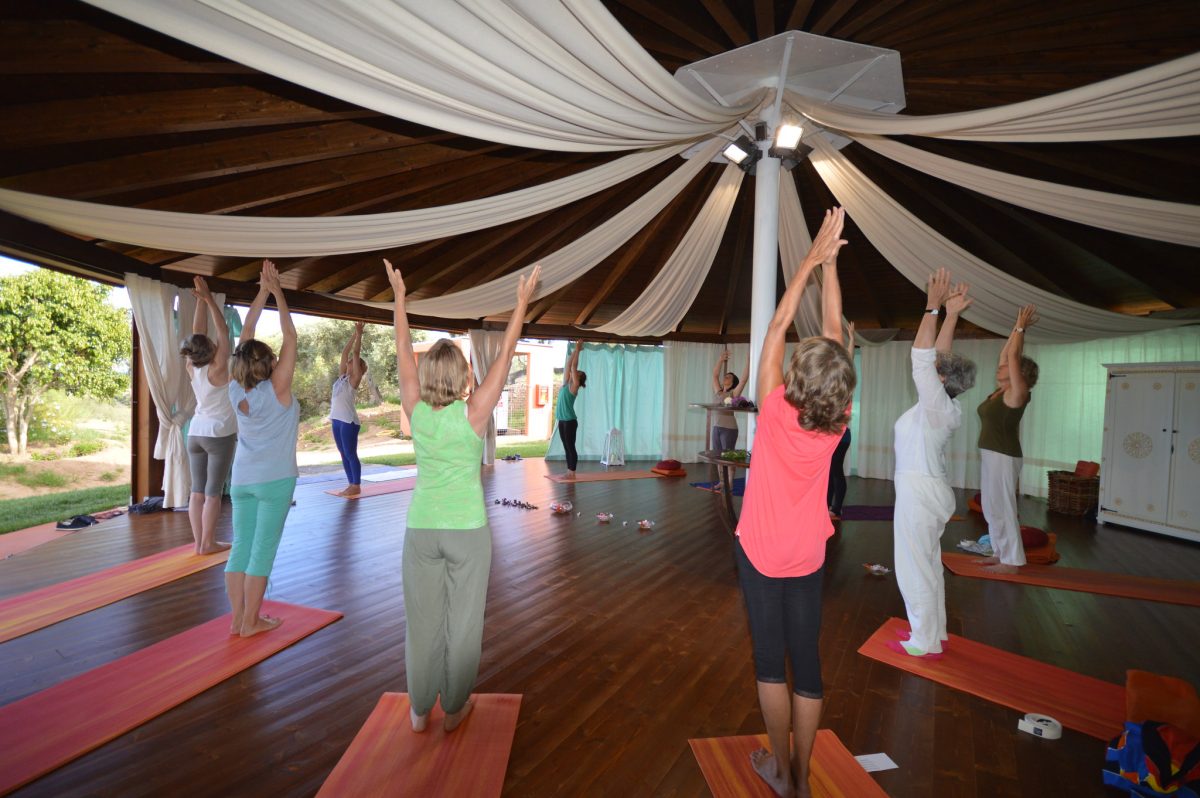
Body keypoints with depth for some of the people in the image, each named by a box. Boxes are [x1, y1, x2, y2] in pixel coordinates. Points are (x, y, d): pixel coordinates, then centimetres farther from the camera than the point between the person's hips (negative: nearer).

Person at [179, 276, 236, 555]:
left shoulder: (192, 368, -2)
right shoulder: (217, 369, -17)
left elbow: (198, 331, 2)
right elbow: (223, 330, -16)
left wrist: (201, 300, 0)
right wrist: (209, 298, -13)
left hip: (195, 433, 6)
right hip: (220, 435, -6)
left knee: (197, 490, 7)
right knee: (213, 492, -1)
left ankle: (199, 542, 11)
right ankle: (208, 543, 5)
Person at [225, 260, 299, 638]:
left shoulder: (236, 390, 0)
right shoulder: (276, 390, -14)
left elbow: (246, 336, 5)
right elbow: (290, 339, -11)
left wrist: (262, 292, 7)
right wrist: (277, 293, -6)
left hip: (242, 478, 6)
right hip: (275, 479, -6)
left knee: (241, 547, 9)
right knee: (263, 551, 1)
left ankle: (238, 618, 17)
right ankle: (251, 622, 9)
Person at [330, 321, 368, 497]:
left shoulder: (354, 379, -3)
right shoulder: (342, 376, 14)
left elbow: (356, 353, -7)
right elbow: (345, 352, 15)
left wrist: (359, 333, -4)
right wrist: (354, 334, 18)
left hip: (349, 421, -7)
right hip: (337, 419, 7)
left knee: (351, 454, -3)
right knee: (344, 454, 10)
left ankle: (356, 486, 4)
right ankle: (351, 484, 17)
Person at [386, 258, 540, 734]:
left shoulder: (415, 411, -6)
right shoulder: (473, 414, -14)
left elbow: (403, 352, 4)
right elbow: (506, 355, -9)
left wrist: (399, 296, 14)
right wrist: (522, 302, -2)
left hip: (421, 529, 3)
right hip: (466, 529, -3)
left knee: (422, 619, 14)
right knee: (462, 620, 11)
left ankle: (420, 710, 29)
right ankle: (454, 709, 26)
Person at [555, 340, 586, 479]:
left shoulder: (574, 386, -8)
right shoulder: (566, 383, 12)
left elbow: (573, 366, -10)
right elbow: (568, 365, 13)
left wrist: (578, 350, -4)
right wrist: (575, 350, 15)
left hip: (570, 421, -8)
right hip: (563, 421, 8)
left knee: (571, 447, -2)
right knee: (567, 447, 11)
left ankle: (572, 473, 4)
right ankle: (569, 472, 17)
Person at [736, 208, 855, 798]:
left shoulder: (775, 412, -22)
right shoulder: (838, 423, -13)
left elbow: (778, 325, -14)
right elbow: (833, 333, -4)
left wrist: (812, 258, -6)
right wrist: (831, 263, 2)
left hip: (759, 553, -3)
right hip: (807, 559, 3)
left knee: (771, 662, 12)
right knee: (807, 663, 13)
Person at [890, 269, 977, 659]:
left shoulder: (937, 406, -18)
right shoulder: (942, 405, 5)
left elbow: (922, 358, -24)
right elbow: (938, 357, 10)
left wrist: (934, 308, -21)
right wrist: (951, 314, 12)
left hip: (919, 491, -10)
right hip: (927, 489, 10)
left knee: (914, 567, 1)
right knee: (927, 564, 18)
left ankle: (926, 643, 14)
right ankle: (933, 632, 31)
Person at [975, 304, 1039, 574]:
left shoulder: (1017, 392, -11)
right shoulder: (1001, 391, 10)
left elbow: (1014, 356, -16)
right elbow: (1005, 354, 14)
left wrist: (1021, 328, -8)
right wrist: (1017, 328, 16)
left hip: (1003, 457, -9)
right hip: (990, 455, 9)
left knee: (1002, 509, -4)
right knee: (991, 508, 14)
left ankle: (1011, 562, 4)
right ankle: (1001, 554, 23)